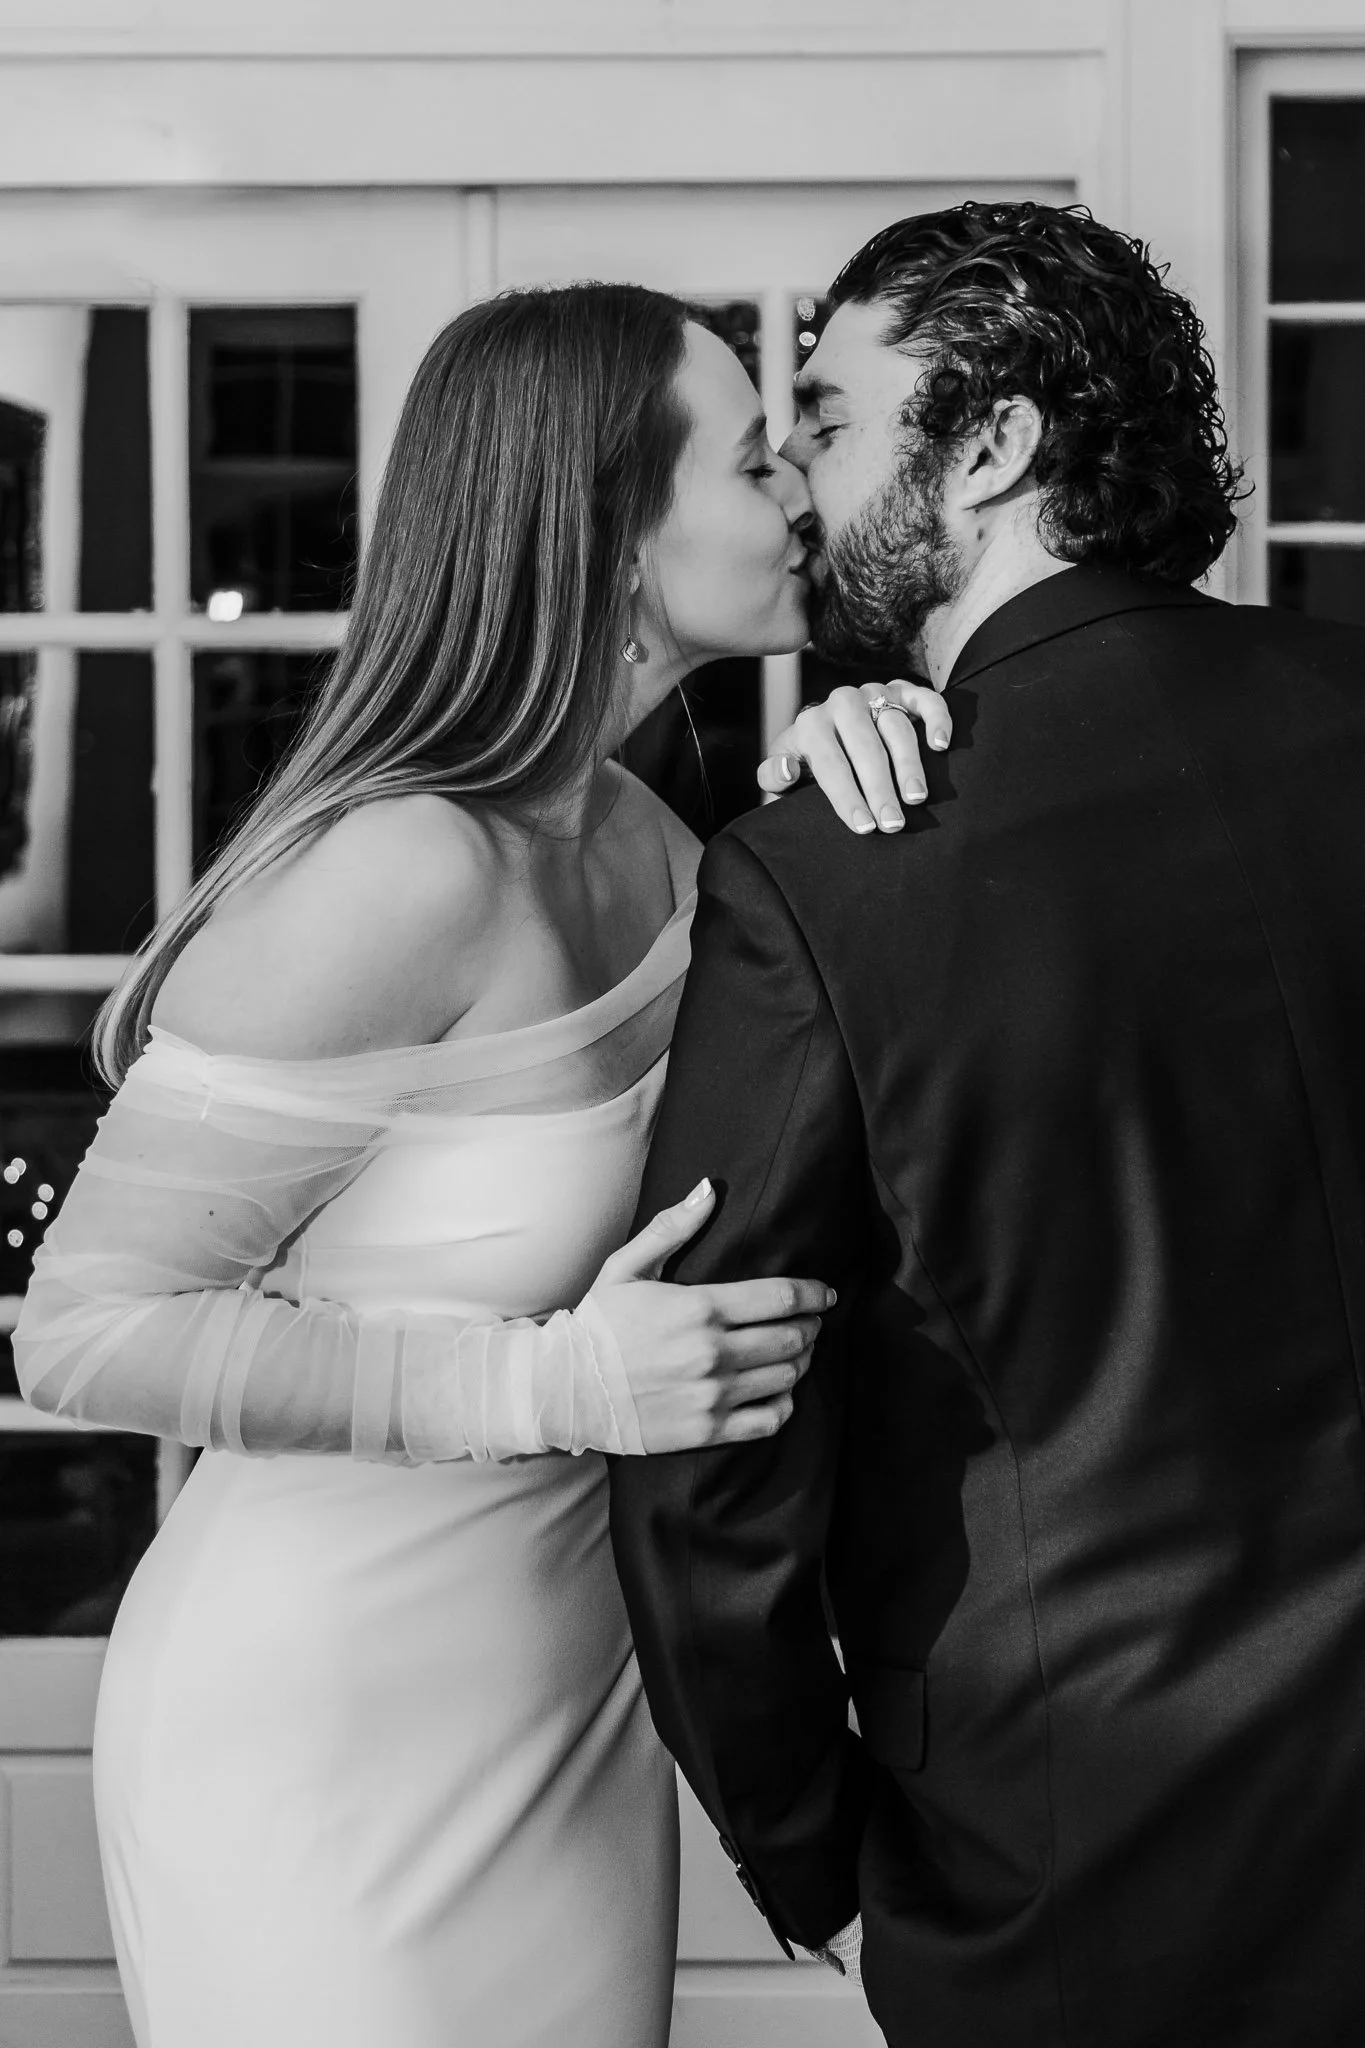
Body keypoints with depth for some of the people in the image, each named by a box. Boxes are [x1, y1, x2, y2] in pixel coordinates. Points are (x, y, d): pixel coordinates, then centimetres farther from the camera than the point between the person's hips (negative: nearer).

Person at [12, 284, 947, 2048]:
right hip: (339, 1730, -8)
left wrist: (820, 784, -8)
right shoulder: (405, 872, -24)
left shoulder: (630, 830, 1)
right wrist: (547, 1385, -28)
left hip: (576, 1688, 8)